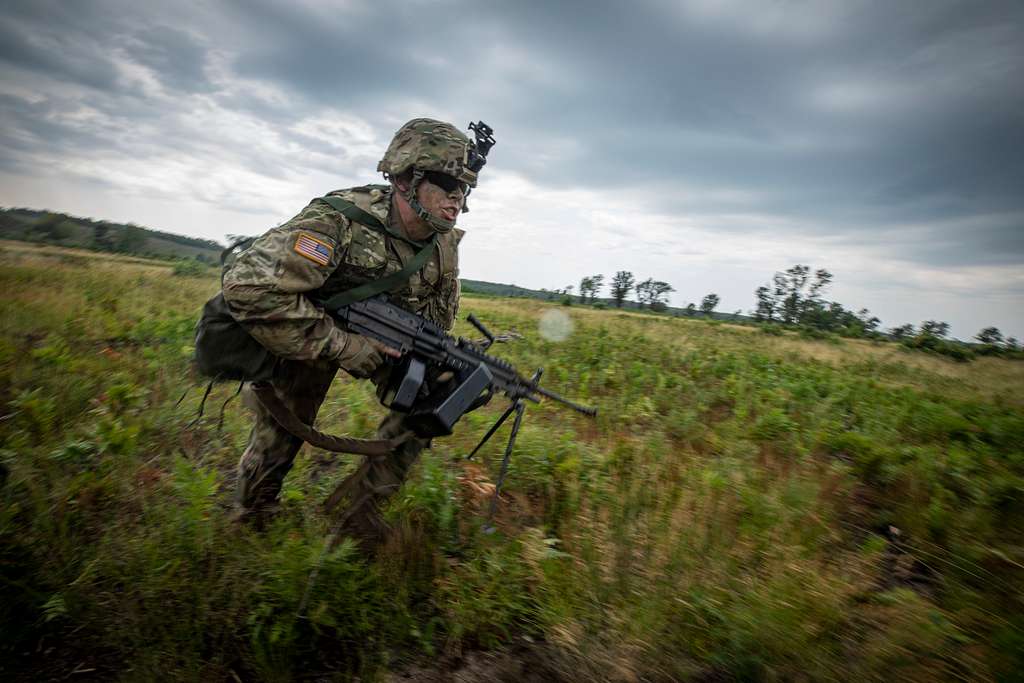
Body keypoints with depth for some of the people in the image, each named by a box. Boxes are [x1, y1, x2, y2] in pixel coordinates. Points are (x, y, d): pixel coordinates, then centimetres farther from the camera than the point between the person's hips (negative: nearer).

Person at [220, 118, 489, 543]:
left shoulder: (444, 245, -15)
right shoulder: (339, 220, -36)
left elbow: (438, 322, 1)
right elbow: (247, 287, -44)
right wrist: (342, 347, -39)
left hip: (379, 332, 5)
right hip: (310, 332, -4)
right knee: (282, 428, 4)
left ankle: (362, 502, 6)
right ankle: (251, 517, 39)